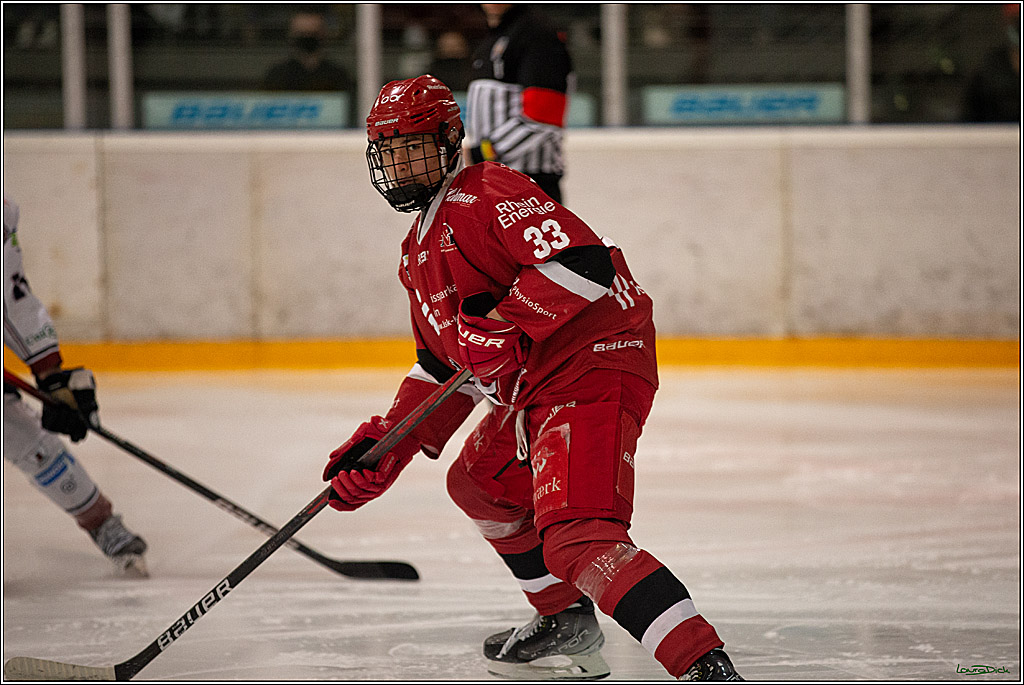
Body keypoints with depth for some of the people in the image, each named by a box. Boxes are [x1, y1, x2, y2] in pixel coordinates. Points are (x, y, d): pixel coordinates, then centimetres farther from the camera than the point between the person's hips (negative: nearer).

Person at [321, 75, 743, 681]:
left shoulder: (487, 193, -10)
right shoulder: (419, 252, 21)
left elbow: (582, 260, -24)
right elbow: (444, 366, 27)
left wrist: (503, 326, -26)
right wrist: (389, 444, 18)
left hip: (594, 367, -12)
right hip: (533, 393, 12)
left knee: (574, 536, -26)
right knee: (477, 483, 29)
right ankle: (568, 626, 37)